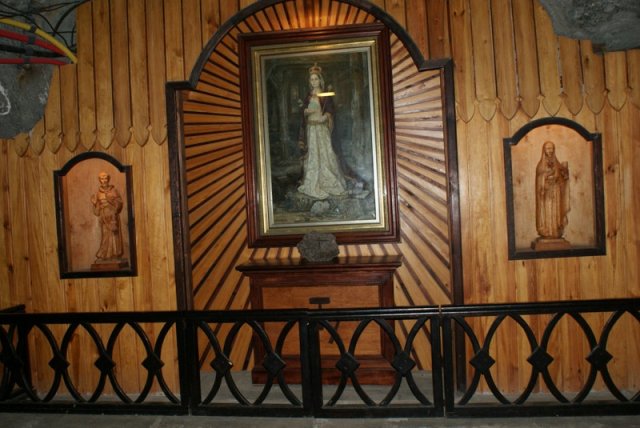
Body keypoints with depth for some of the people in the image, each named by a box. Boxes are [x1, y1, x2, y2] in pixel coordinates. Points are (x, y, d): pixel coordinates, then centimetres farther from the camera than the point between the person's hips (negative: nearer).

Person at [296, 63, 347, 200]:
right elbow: (304, 111, 14)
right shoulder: (308, 96, 12)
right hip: (311, 128, 3)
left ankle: (330, 181, 4)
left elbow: (330, 110, -7)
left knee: (325, 153, -6)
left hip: (322, 128, -3)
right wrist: (305, 111, -9)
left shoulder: (326, 95, 2)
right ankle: (315, 183, 8)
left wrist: (324, 117, -26)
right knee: (313, 154, 3)